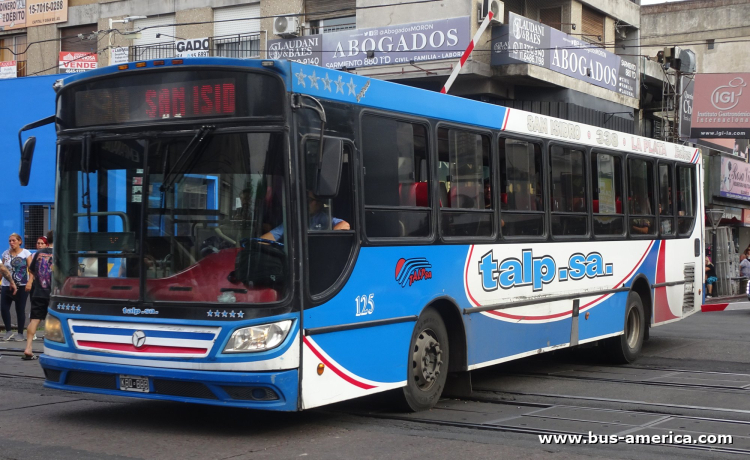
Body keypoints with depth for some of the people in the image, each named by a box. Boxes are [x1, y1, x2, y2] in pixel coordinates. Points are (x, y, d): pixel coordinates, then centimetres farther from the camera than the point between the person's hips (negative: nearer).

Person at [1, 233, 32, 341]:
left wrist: (30, 282, -16)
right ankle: (8, 331, 12)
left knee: (20, 310, 2)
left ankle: (20, 333, 12)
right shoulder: (5, 254, 9)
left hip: (21, 286, -3)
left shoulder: (25, 253, -1)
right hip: (7, 285, 3)